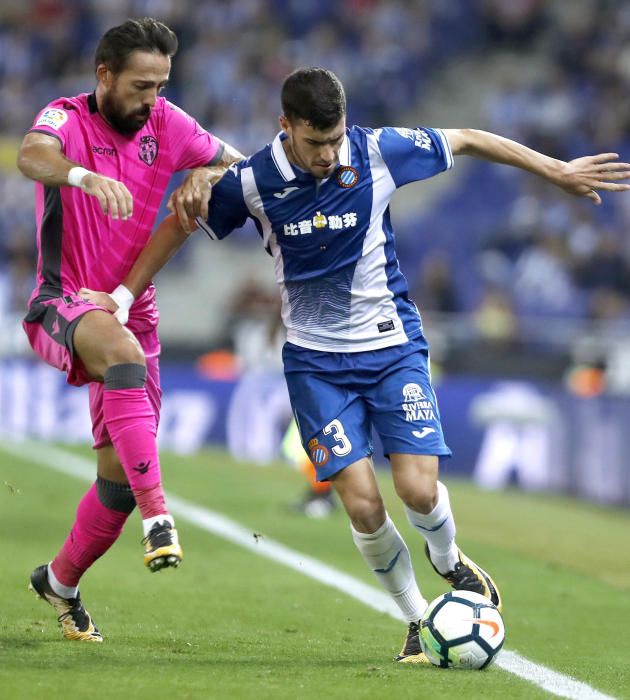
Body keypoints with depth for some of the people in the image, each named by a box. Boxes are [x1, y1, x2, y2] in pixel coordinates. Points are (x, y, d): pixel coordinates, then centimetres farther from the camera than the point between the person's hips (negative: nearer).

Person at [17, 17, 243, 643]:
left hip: (130, 312, 5)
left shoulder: (164, 123, 2)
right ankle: (158, 516, -47)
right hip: (63, 307, -5)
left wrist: (206, 175, -14)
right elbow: (32, 155, -36)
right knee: (122, 349, -40)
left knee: (118, 473, 4)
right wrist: (89, 177, -57)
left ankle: (61, 582, 30)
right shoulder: (67, 118, -12)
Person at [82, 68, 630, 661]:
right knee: (361, 502, -13)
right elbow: (180, 224, 4)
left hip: (393, 345, 0)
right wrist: (123, 295, 2)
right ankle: (417, 622, 9)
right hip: (316, 361, 0)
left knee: (418, 489, -13)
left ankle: (449, 560, 23)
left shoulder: (379, 152, -12)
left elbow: (467, 141, 3)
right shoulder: (252, 181, -13)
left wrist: (558, 172, 8)